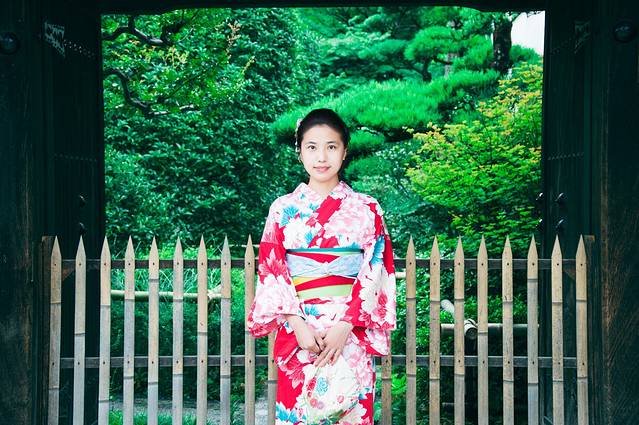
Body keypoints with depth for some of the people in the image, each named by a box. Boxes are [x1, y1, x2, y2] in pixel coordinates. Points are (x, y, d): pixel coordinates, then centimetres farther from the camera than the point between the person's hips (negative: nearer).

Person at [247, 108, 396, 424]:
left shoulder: (366, 209, 3)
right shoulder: (283, 209, 6)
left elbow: (374, 272, -2)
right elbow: (271, 271, 1)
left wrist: (344, 326, -13)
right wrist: (297, 324, -11)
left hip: (352, 332, 0)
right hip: (297, 331, 1)